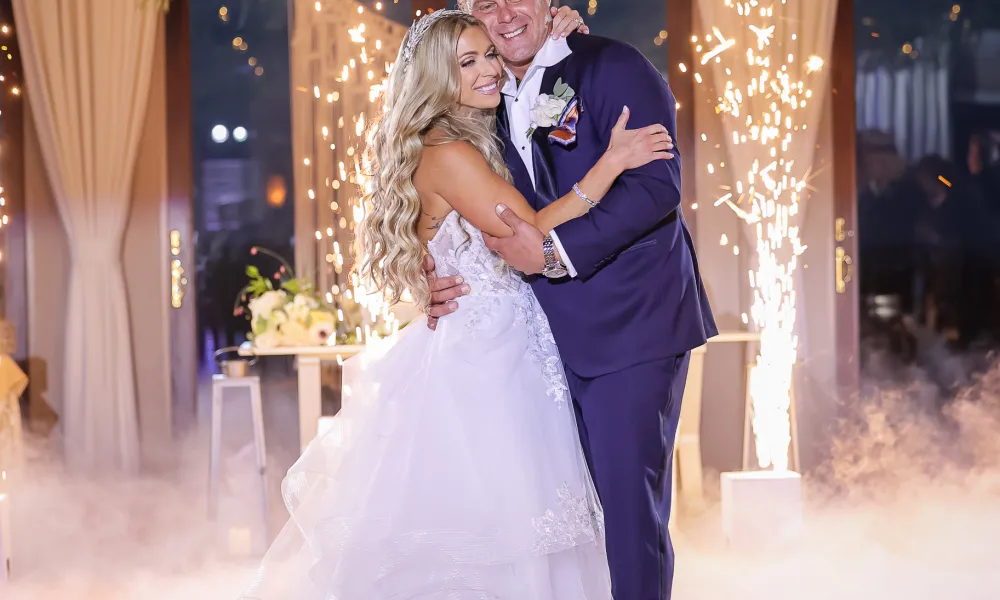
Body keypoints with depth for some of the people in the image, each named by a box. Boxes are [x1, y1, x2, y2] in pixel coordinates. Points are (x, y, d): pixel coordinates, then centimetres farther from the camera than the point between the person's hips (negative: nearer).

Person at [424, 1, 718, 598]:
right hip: (556, 337, 7)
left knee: (627, 500, -4)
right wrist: (448, 281, 2)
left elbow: (657, 186, -18)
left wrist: (555, 250, -21)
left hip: (631, 323, -7)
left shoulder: (613, 67, -8)